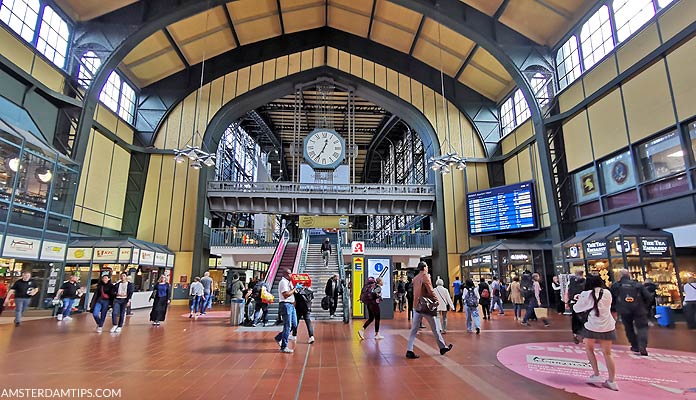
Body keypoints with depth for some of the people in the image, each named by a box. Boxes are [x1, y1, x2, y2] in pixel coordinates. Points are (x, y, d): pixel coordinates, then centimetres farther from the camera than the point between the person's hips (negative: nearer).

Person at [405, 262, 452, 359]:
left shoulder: (415, 278, 11)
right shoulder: (425, 276, -11)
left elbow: (416, 291, 13)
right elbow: (430, 290, -17)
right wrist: (436, 300, -8)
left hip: (417, 305, 6)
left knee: (414, 329, 5)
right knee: (434, 328, 9)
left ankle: (409, 351, 1)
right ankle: (443, 347, 24)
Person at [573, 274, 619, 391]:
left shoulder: (586, 294, -8)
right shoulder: (607, 293, 0)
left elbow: (577, 309, 1)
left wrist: (579, 300, 22)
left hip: (593, 326, -3)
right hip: (607, 326, 3)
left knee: (589, 348, 17)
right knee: (607, 353, 11)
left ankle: (597, 375, 12)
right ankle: (611, 381, 12)